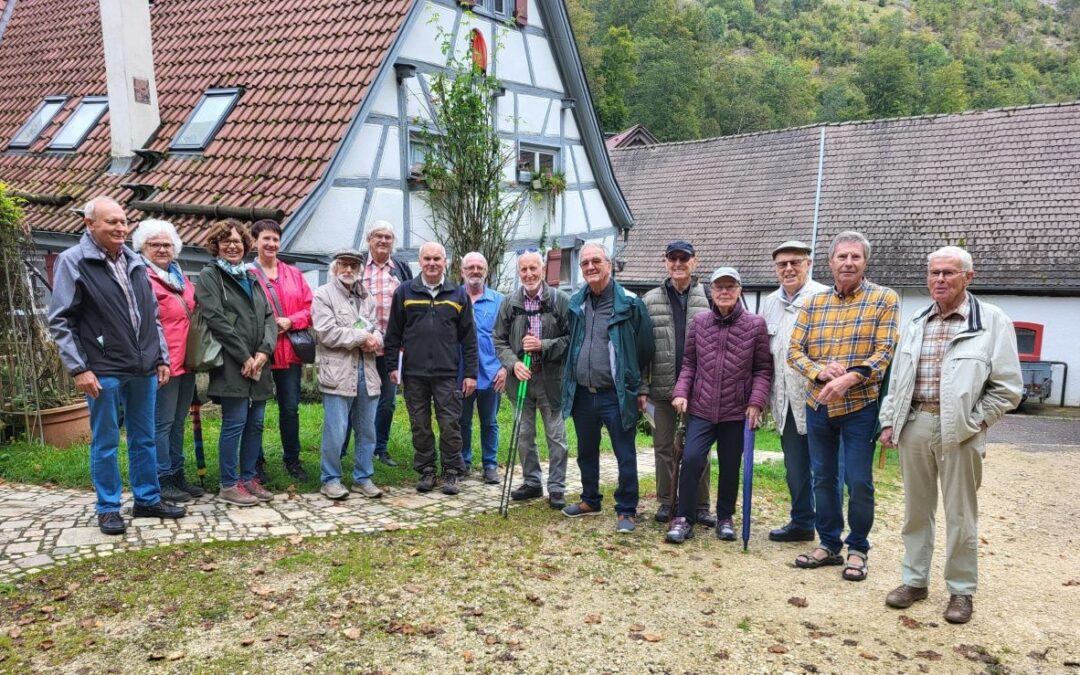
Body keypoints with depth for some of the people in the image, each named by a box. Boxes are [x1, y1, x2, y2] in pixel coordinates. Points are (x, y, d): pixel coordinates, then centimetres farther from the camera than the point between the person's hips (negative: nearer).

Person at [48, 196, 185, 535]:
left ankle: (148, 500, 25)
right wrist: (79, 368, -13)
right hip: (103, 371, -5)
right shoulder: (72, 262, -6)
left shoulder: (135, 262, 11)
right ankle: (108, 508, 18)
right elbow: (60, 322, -7)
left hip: (143, 370, 5)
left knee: (144, 439, 13)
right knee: (105, 443, 6)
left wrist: (162, 358, 12)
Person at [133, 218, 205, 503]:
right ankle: (162, 480, 7)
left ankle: (177, 475, 25)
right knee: (162, 423, -1)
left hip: (186, 362, 9)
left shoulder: (180, 277, 15)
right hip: (163, 365, -9)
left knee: (178, 422, 16)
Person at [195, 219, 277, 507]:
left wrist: (264, 352, -4)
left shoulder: (251, 276, 19)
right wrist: (245, 357, -14)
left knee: (256, 423, 9)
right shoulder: (209, 275, -1)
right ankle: (229, 485, 5)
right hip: (231, 365, -6)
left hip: (258, 363, 6)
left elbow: (269, 317, 12)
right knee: (235, 423, -4)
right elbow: (216, 319, -12)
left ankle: (249, 477, 20)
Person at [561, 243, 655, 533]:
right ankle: (590, 501, 36)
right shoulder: (576, 303, 7)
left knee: (625, 456, 1)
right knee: (586, 452, 19)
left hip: (616, 395, -6)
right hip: (582, 393, 6)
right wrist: (572, 375, 15)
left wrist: (630, 382, 3)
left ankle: (626, 511, 13)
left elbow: (645, 349, -3)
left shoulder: (630, 304, -9)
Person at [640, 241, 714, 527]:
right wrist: (642, 387, -2)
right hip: (663, 388, 2)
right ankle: (666, 503, 22)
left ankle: (701, 506, 19)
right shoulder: (650, 300, 5)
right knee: (664, 447, 10)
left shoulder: (708, 298, 1)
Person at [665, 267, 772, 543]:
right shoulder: (700, 322, 3)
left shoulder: (756, 325, -4)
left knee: (730, 466, 11)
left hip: (736, 411, -1)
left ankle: (725, 518, 30)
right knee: (691, 458, -9)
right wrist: (681, 392, -3)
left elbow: (763, 369, -2)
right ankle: (684, 518, 4)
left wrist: (756, 402, -10)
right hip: (701, 408, 1)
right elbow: (689, 363, 9)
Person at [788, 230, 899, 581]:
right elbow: (794, 350, 4)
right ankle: (828, 544, 27)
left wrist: (849, 378, -24)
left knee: (858, 481, 2)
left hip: (860, 406, -4)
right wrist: (819, 371, -16)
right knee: (823, 478, 13)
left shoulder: (884, 299, -4)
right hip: (818, 405, 4)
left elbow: (885, 351, -11)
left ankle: (858, 549, 20)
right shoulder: (813, 303, 7)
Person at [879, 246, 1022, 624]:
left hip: (960, 432, -4)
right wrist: (889, 422, 9)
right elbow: (897, 379, 15)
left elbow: (1008, 388, -5)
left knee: (960, 516, 6)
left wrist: (971, 423, -10)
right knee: (916, 510, 13)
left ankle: (962, 590, 20)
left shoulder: (992, 321, -4)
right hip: (914, 425, 4)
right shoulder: (916, 324, 11)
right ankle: (915, 580, 25)